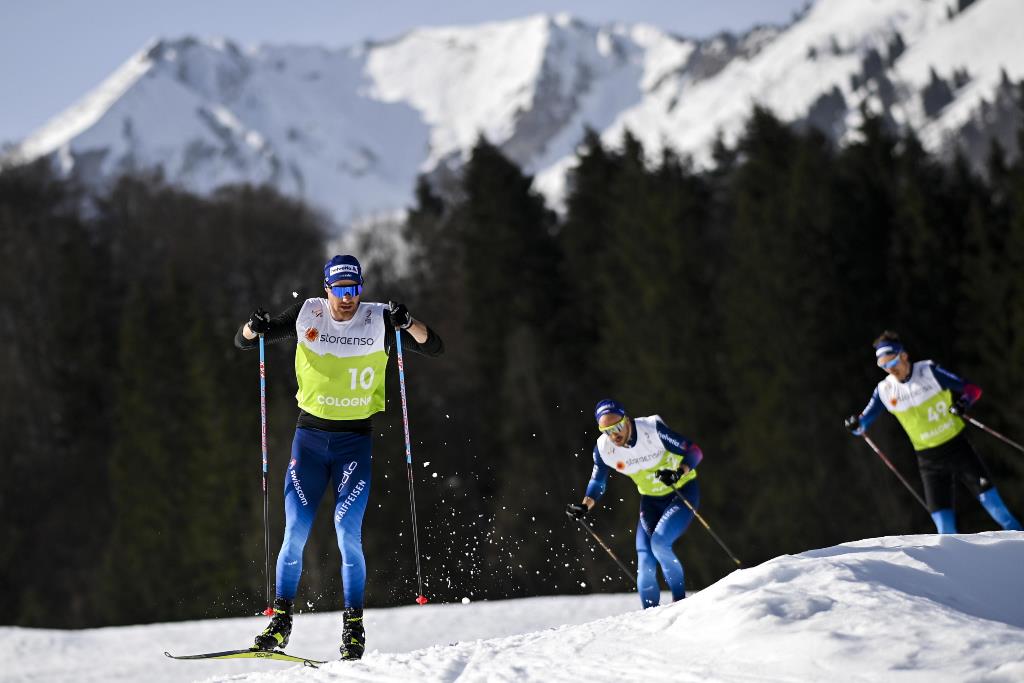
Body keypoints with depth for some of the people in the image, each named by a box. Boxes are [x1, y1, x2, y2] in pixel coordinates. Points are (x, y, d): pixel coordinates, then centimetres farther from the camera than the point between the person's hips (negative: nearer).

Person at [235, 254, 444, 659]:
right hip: (310, 434, 2)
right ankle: (281, 619, 7)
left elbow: (434, 349, -9)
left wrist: (407, 324, -27)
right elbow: (243, 342, 5)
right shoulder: (307, 315, -1)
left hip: (355, 440, -1)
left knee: (348, 532, -11)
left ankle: (354, 626, -1)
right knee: (295, 532, -4)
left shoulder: (379, 321, -4)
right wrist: (255, 328, -18)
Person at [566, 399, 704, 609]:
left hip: (683, 492, -4)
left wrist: (679, 473, -38)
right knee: (645, 563, -7)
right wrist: (584, 506, -14)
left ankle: (679, 598, -8)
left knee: (659, 543, -25)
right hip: (651, 501, 4)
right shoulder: (604, 448, -13)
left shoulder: (652, 429, -25)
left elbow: (694, 451, -19)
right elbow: (598, 482, 4)